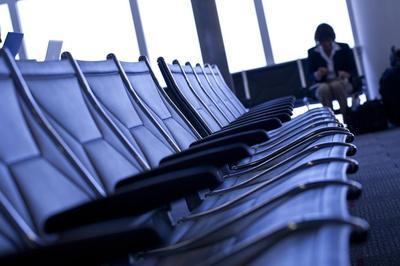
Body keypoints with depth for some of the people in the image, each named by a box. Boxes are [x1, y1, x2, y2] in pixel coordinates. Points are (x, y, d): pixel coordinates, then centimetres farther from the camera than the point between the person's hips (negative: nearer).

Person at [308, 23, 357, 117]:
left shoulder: (344, 48, 5)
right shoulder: (312, 52, 5)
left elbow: (354, 70, 3)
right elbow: (311, 76, 3)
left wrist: (347, 74, -20)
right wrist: (318, 74, -20)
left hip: (343, 83, 0)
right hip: (321, 85, 0)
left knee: (336, 85, -37)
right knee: (324, 88, -37)